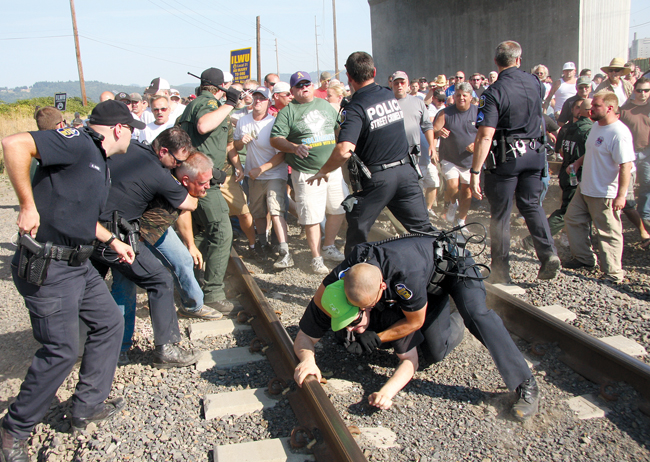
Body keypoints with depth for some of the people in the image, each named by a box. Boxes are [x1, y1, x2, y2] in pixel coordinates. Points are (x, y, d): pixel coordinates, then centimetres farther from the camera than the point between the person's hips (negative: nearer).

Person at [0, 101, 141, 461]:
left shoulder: (99, 164, 16)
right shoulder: (78, 142, -15)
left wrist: (112, 241, 27)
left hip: (79, 265, 10)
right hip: (47, 268, -10)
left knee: (109, 322, 15)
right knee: (61, 350, -3)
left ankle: (87, 406, 29)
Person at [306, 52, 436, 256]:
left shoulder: (355, 108, -16)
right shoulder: (390, 95, 4)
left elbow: (344, 150, -28)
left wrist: (323, 171, -13)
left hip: (377, 177, -5)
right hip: (406, 170, 5)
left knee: (357, 231, 12)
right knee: (423, 228, 11)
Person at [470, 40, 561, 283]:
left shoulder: (493, 93, -16)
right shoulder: (535, 83, 1)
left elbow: (485, 137, -23)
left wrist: (475, 172, -21)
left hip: (507, 156, -5)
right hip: (535, 153, 5)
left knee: (500, 214, 6)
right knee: (531, 204, 20)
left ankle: (501, 272, 13)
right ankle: (548, 253, 5)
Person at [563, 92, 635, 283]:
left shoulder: (619, 133, -22)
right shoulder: (597, 126, 8)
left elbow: (626, 165, -24)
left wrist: (621, 195, -25)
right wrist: (579, 161, 8)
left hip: (606, 194, -10)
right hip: (585, 188, 10)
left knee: (608, 232, 1)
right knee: (573, 219, 18)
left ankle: (614, 272, 15)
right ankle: (583, 258, 34)